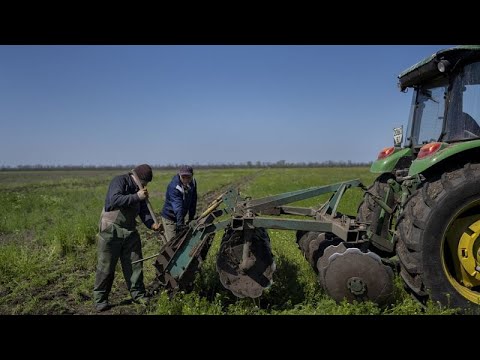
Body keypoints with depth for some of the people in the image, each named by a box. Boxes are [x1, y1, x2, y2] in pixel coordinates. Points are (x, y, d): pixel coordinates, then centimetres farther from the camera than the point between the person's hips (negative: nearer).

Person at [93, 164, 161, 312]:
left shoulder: (139, 190, 10)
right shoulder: (119, 181, -12)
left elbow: (143, 211, 6)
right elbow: (114, 200, -29)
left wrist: (152, 224, -11)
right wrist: (136, 197, -27)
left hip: (130, 231, 7)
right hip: (111, 230, -7)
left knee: (134, 264, 10)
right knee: (106, 266, 2)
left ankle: (138, 294, 22)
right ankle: (100, 299, 15)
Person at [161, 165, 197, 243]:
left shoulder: (193, 183, -7)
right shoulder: (174, 187, -29)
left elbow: (193, 202, 3)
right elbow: (177, 207, -38)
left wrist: (191, 218, 6)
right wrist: (180, 224, -44)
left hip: (180, 216, 7)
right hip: (169, 218, -7)